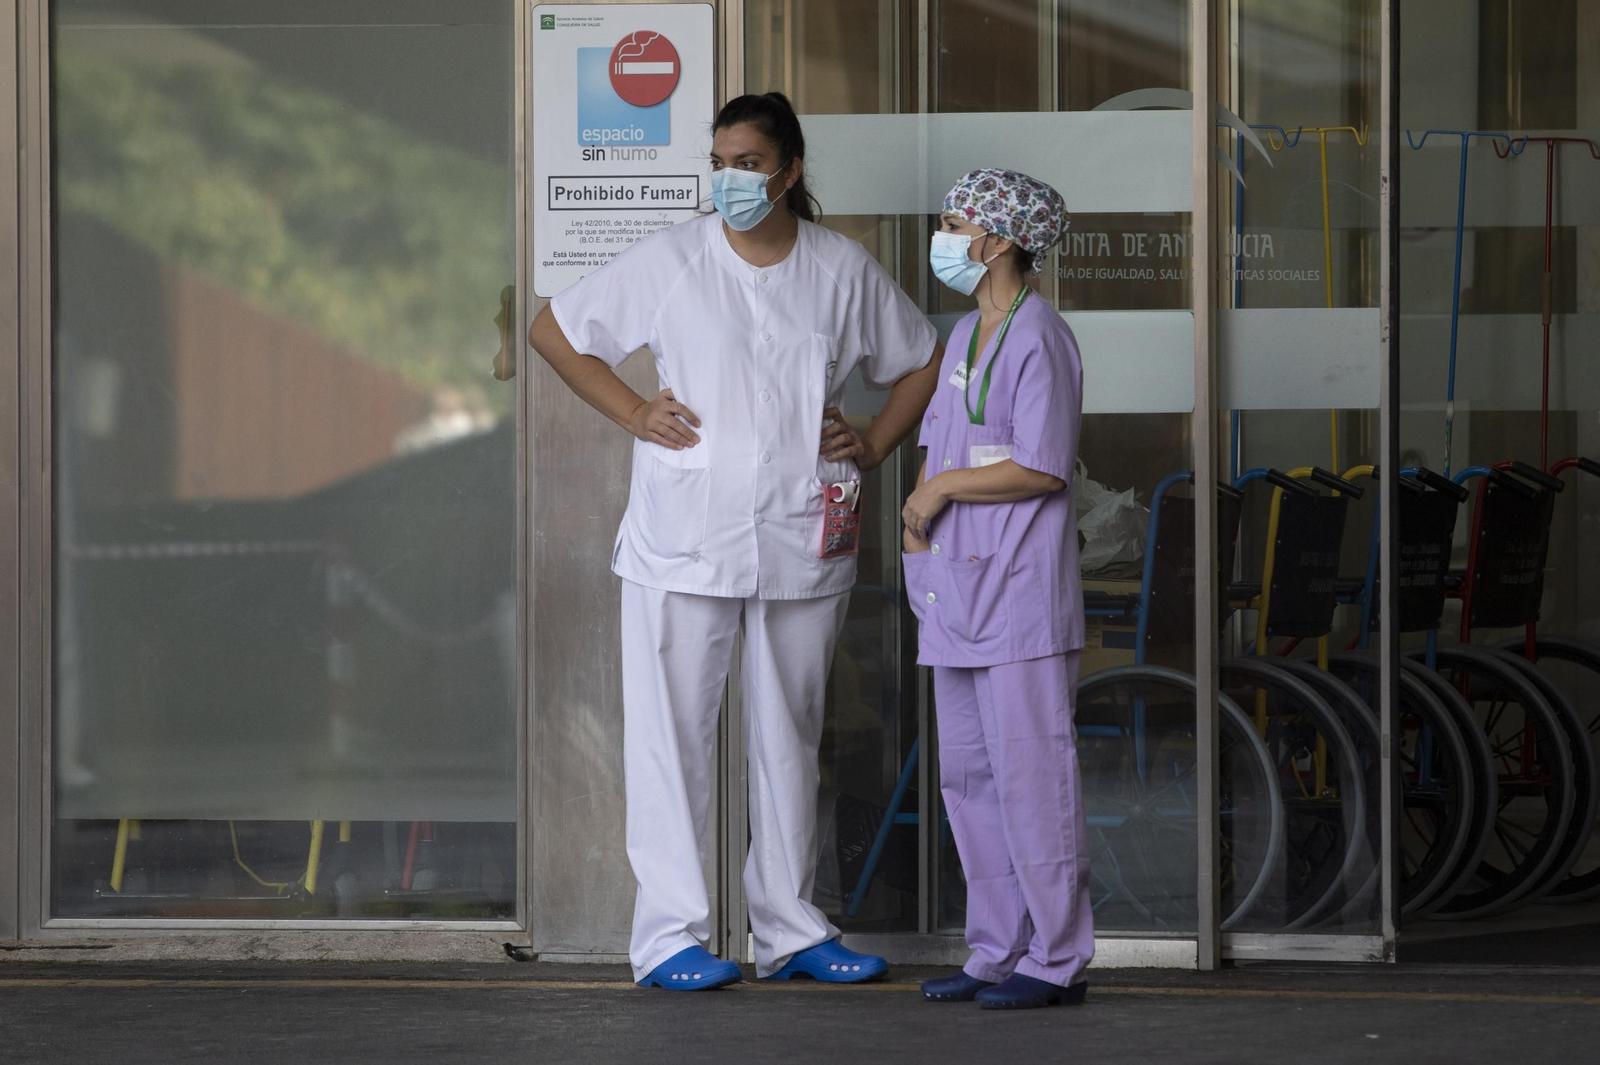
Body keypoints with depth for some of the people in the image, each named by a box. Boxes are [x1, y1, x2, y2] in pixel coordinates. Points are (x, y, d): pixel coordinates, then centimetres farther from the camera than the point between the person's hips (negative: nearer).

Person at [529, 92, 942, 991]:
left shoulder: (844, 270, 4)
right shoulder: (670, 261, -2)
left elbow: (924, 361, 18)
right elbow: (553, 331, 6)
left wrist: (875, 445, 5)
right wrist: (633, 412, -2)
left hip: (804, 545, 3)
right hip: (684, 546, -3)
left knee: (791, 739, 11)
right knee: (673, 736, -4)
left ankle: (791, 930, 20)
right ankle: (670, 934, 1)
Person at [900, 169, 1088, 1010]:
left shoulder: (1039, 339, -10)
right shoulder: (965, 336, 18)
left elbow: (1042, 470, -18)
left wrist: (945, 489, -9)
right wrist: (918, 509, 4)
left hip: (1021, 593, -10)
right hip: (958, 591, 10)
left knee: (1030, 774, -8)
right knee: (968, 776, 11)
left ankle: (1057, 958, -4)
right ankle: (998, 952, 17)